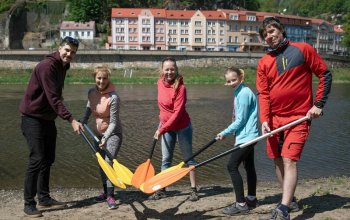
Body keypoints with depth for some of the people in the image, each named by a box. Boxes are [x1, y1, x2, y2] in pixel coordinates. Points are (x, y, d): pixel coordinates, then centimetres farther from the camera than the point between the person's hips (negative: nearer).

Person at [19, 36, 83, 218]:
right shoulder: (47, 66, -20)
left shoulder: (62, 67, 9)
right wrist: (71, 120, -32)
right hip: (33, 118, -9)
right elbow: (53, 98, -27)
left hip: (48, 119, 9)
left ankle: (44, 199, 22)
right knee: (37, 160, -10)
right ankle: (29, 204, -1)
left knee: (48, 160, 12)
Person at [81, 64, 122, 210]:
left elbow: (113, 122, -21)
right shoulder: (91, 93, -4)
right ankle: (106, 192, 29)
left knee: (109, 162, -18)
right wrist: (83, 122, 2)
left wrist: (105, 138, -29)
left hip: (113, 133, -7)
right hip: (99, 133, 7)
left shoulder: (113, 97, -23)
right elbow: (89, 108, 15)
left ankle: (110, 196, -11)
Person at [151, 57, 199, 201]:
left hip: (182, 127, -6)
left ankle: (193, 190, 16)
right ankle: (162, 189, 20)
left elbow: (177, 113, -24)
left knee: (188, 158, 7)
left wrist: (162, 129, -23)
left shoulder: (180, 87, -22)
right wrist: (161, 122, 14)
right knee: (165, 159, 11)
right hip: (166, 127, 6)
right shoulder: (160, 83, -3)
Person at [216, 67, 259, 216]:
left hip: (246, 136, -10)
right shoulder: (239, 92, 12)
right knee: (249, 166, 17)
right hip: (247, 136, 10)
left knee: (232, 166, -11)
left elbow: (240, 120, -19)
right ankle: (251, 199, 30)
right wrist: (228, 132, 11)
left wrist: (225, 133, -11)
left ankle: (241, 204, -8)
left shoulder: (243, 93, -18)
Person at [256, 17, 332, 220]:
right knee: (278, 161, 10)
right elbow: (263, 93, 2)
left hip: (298, 117, -5)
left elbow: (325, 75, 0)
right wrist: (264, 120, -11)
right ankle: (291, 200, 27)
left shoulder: (303, 50, -3)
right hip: (274, 118, 5)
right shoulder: (264, 62, 6)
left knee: (289, 160, -14)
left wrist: (318, 104, -6)